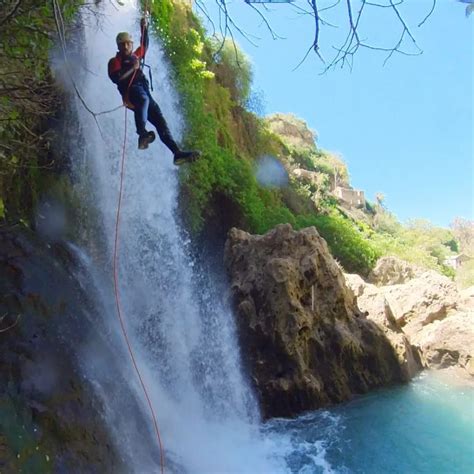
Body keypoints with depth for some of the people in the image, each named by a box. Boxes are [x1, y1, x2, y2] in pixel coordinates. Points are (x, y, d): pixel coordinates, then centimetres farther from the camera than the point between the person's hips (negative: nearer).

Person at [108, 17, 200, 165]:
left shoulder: (135, 57, 31)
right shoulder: (115, 61, 12)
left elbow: (144, 45, 41)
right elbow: (115, 78, -7)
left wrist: (144, 28, 28)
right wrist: (132, 69, -6)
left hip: (144, 92, 6)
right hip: (131, 92, -6)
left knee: (160, 120, -8)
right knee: (143, 99, -41)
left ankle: (177, 153, -17)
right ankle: (142, 134, -57)